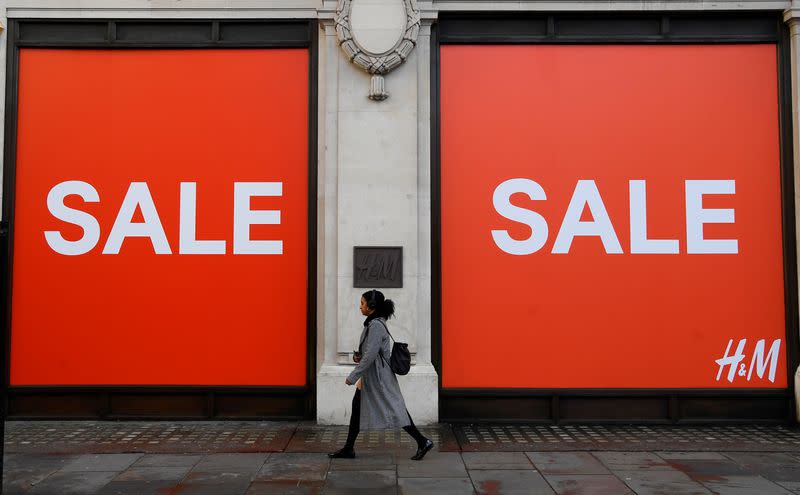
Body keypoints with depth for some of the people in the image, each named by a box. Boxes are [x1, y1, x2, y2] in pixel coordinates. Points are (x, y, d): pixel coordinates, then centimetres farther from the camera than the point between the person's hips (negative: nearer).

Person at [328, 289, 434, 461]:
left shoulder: (376, 326, -20)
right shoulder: (373, 323, 11)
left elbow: (370, 355, -24)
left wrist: (353, 377, -20)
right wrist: (357, 355, 5)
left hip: (379, 377, -10)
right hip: (370, 376, 10)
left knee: (394, 409, -5)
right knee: (357, 407, 11)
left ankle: (422, 441, 3)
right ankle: (348, 449, 18)